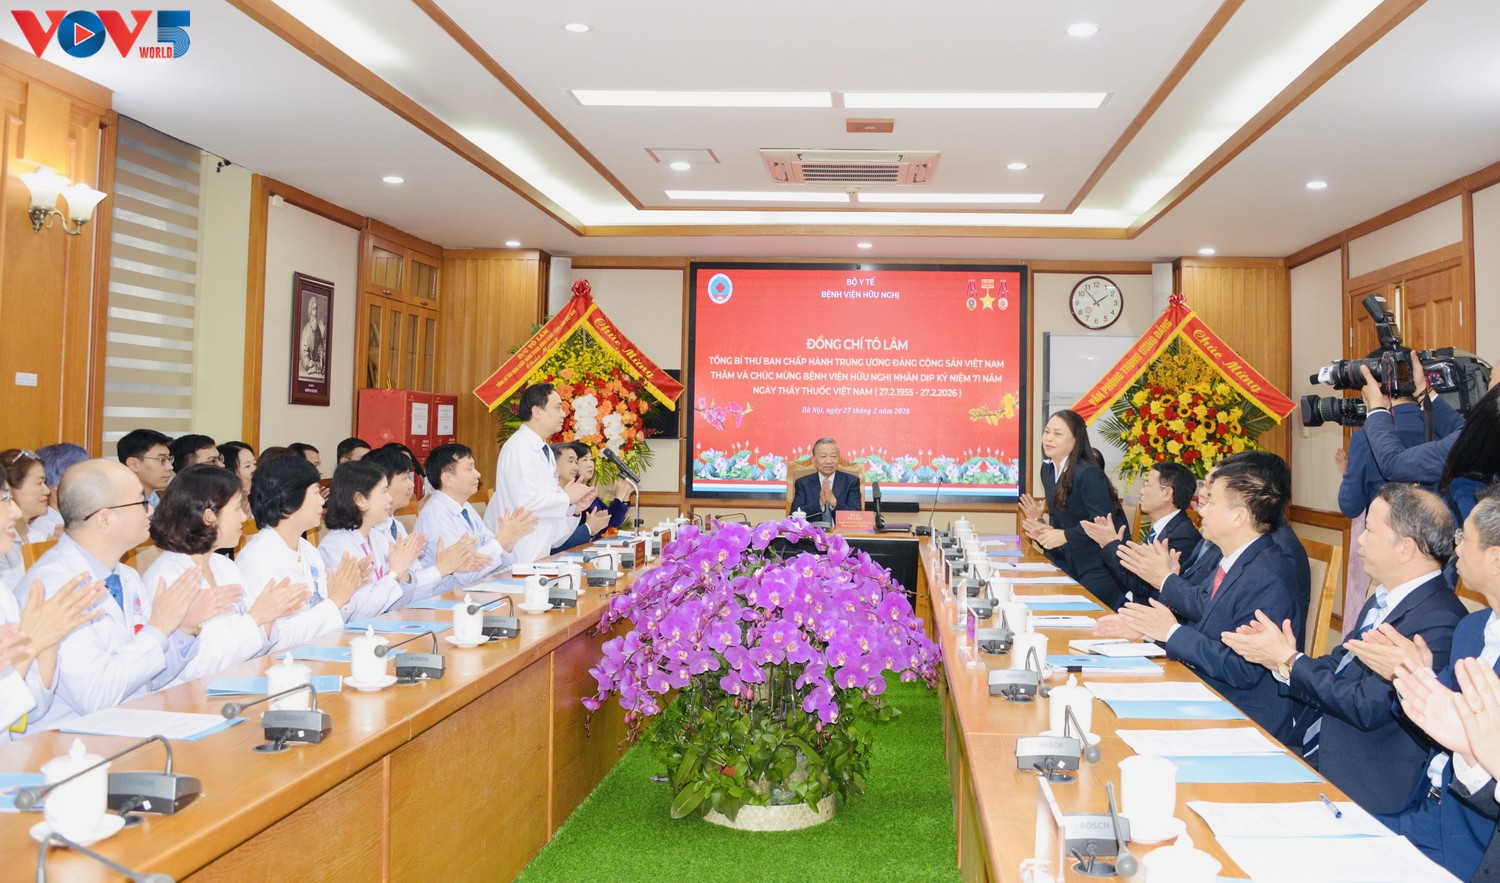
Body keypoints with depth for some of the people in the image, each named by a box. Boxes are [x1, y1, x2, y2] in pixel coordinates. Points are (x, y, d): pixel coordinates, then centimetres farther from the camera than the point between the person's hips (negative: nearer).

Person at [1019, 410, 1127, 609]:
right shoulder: (1048, 470, 6)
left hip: (1100, 561, -8)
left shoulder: (1089, 473, -20)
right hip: (1070, 561, 8)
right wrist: (1042, 526, -8)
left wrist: (1064, 536, -24)